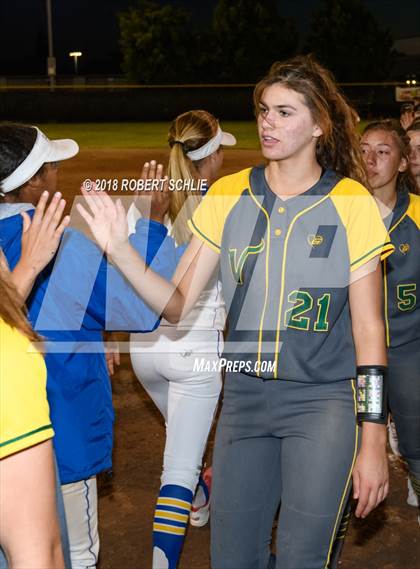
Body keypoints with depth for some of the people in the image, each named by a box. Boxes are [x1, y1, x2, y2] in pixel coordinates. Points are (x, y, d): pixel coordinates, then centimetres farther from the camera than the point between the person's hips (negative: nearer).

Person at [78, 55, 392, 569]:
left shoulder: (351, 204, -7)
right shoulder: (227, 196, 1)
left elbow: (369, 331, -5)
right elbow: (178, 305, -1)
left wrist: (373, 442, -7)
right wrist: (121, 251, -17)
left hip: (323, 400, -3)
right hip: (243, 398, 3)